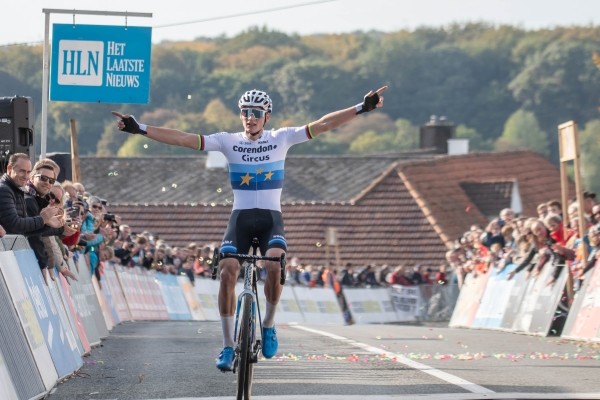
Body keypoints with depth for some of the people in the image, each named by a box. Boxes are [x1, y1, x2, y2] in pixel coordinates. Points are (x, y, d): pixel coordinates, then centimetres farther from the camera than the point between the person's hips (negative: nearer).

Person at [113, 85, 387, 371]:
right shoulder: (228, 141, 1)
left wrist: (361, 108, -14)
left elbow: (322, 125, -6)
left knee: (275, 263, -29)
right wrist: (141, 129, -13)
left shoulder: (281, 138, 1)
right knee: (227, 271, -19)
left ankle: (268, 324, -4)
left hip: (271, 217, -1)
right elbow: (184, 139, -5)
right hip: (240, 217, 1)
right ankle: (228, 346, -8)